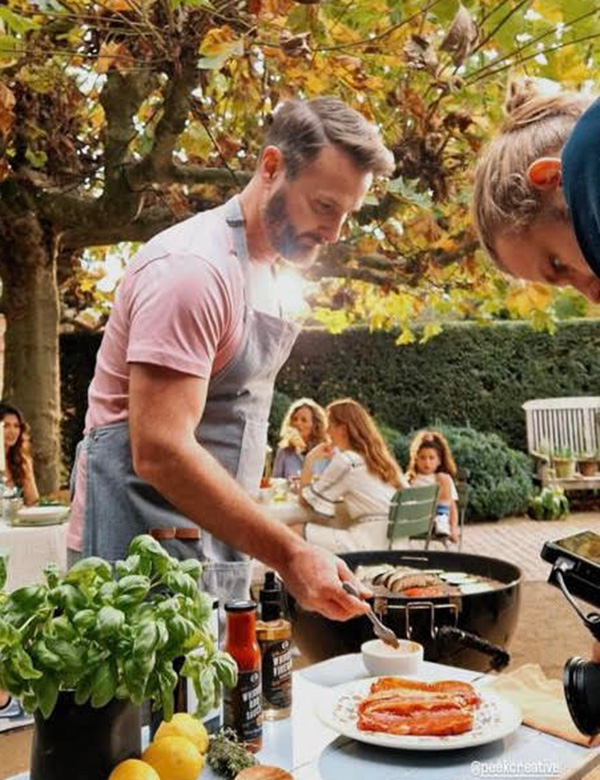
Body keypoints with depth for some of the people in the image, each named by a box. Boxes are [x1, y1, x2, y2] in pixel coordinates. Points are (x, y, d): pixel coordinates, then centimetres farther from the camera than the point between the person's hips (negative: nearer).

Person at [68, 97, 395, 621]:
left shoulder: (260, 268, 11)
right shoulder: (193, 268, -19)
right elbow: (159, 454, -26)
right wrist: (288, 554, -25)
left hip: (215, 547, 9)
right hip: (145, 554, -8)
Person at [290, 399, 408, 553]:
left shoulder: (345, 461, -7)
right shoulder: (380, 457, 14)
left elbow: (306, 499, -2)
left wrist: (309, 460, 9)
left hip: (370, 544, -9)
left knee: (294, 531, -7)